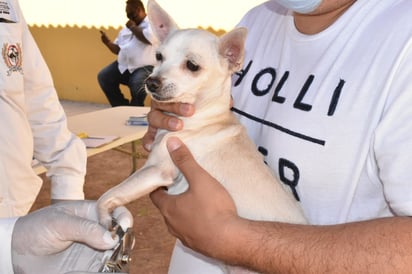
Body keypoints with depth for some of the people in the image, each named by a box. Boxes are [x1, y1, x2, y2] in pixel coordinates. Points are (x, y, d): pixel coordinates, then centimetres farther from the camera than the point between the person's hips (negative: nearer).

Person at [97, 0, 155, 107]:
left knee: (137, 85, -34)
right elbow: (118, 49, 22)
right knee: (103, 76, -5)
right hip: (123, 66, 8)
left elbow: (149, 38, -23)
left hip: (144, 67, -8)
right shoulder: (126, 28, 20)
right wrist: (108, 43, 1)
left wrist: (133, 27, -8)